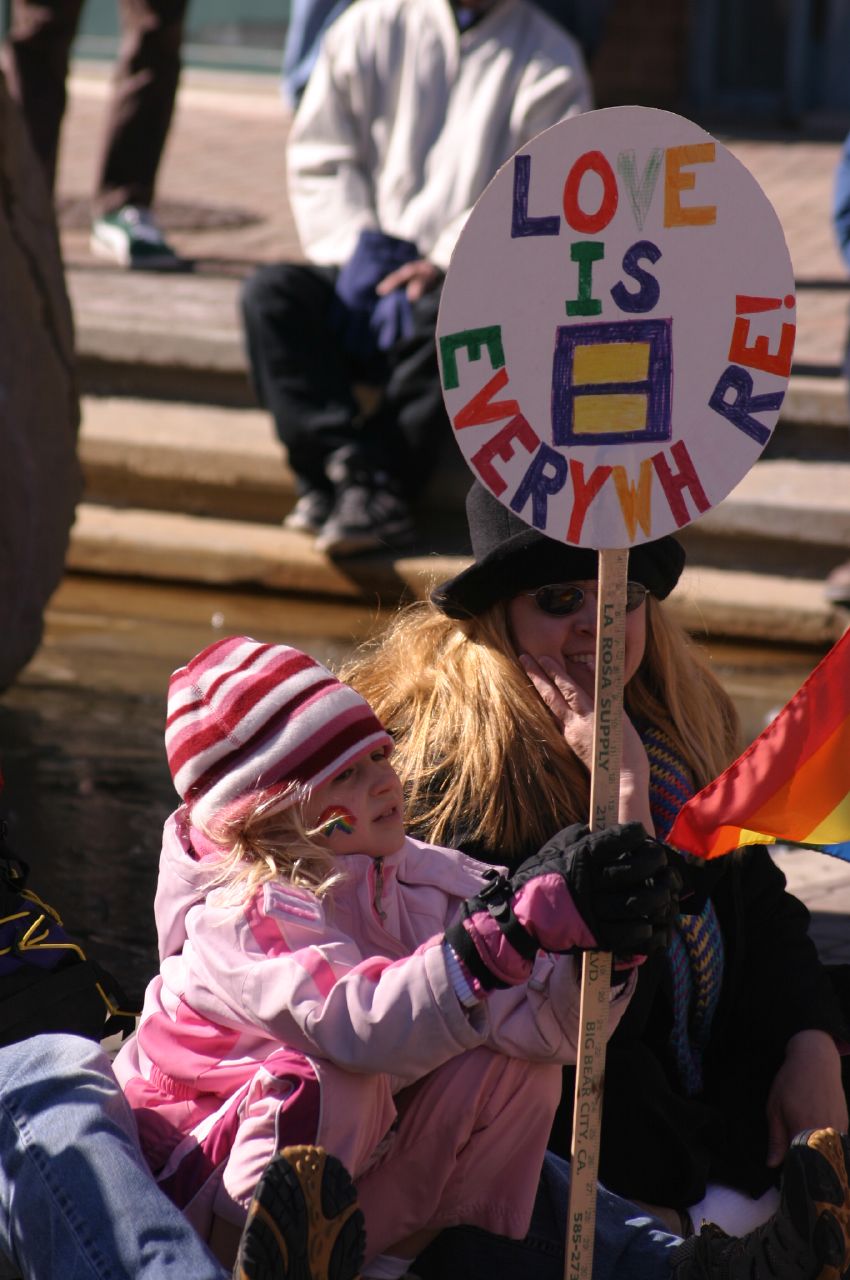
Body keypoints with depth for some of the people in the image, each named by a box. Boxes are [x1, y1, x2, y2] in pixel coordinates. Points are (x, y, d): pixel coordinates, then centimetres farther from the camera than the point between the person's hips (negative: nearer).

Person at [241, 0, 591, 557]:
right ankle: (363, 476, -39)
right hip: (365, 268, 3)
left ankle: (342, 486, -35)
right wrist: (358, 249, -7)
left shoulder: (550, 60, 6)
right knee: (271, 293, -26)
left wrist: (448, 263, -18)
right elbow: (320, 158, 10)